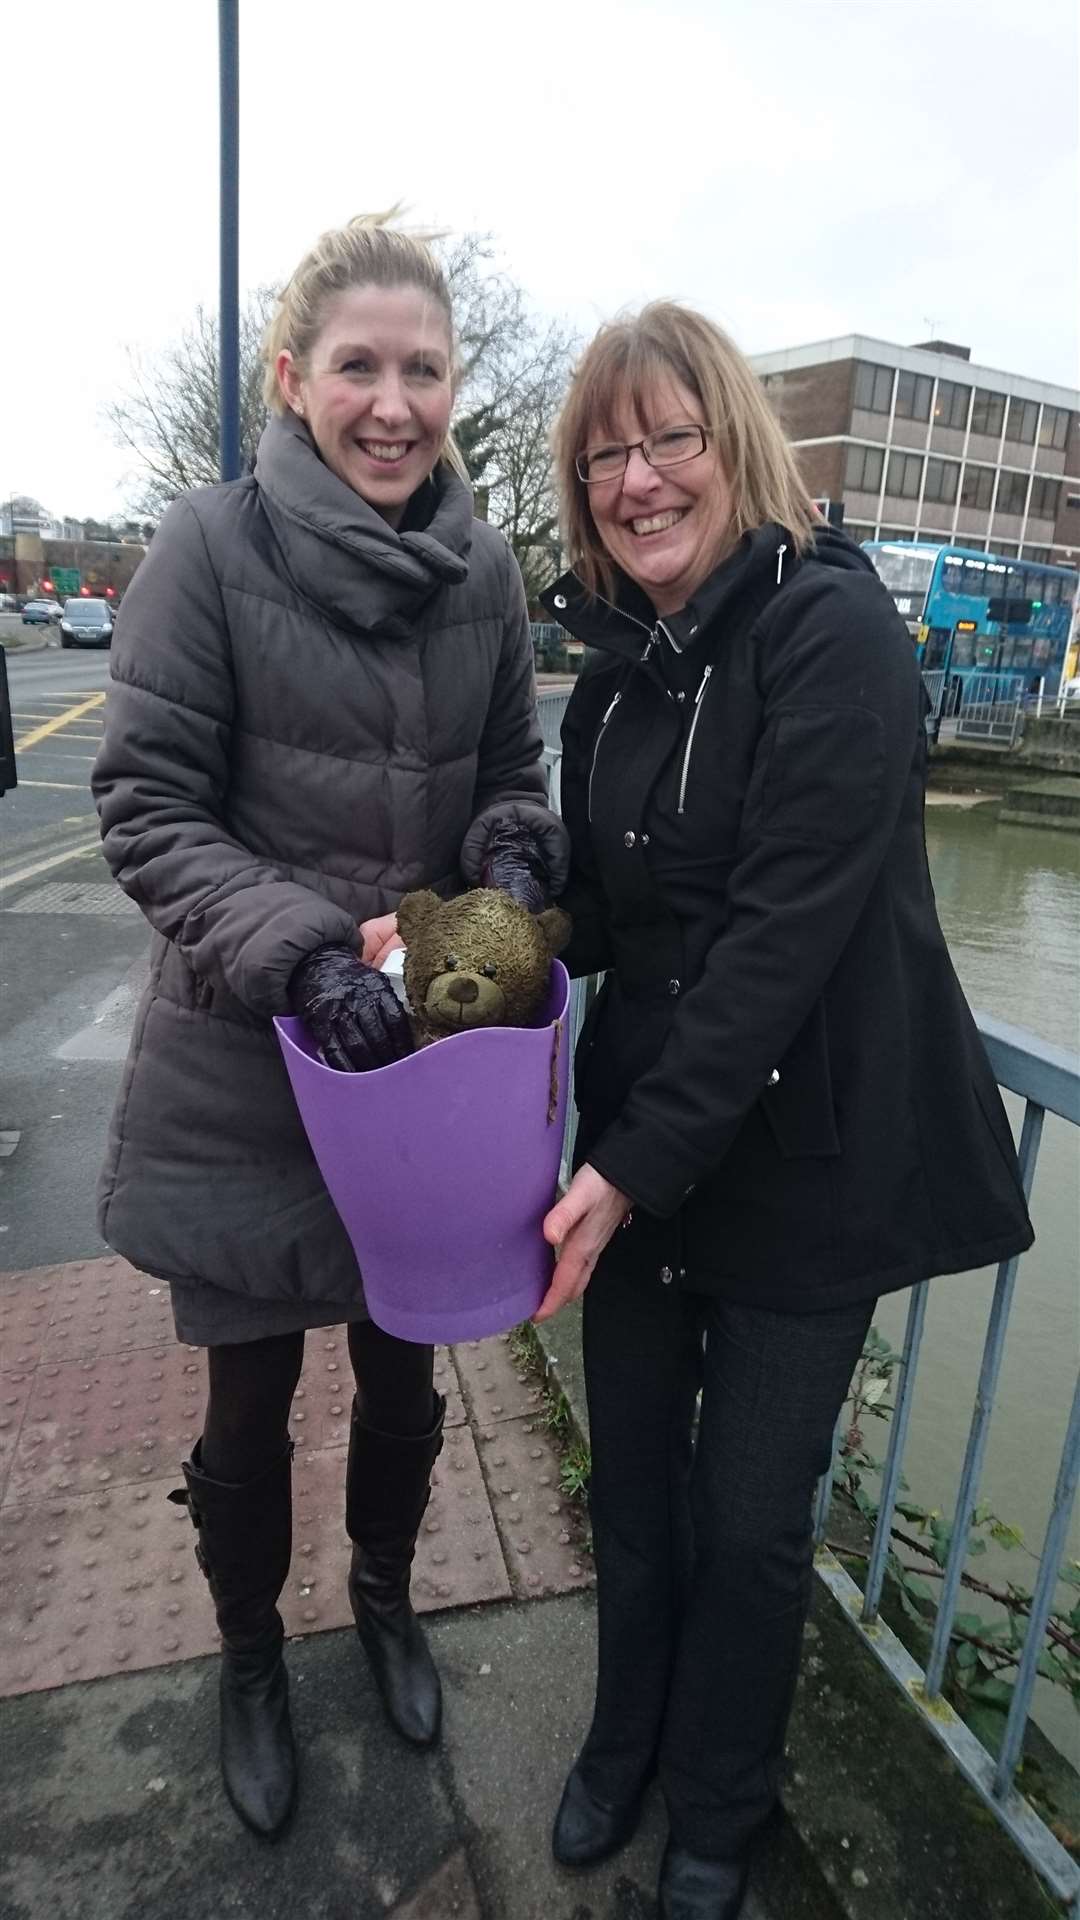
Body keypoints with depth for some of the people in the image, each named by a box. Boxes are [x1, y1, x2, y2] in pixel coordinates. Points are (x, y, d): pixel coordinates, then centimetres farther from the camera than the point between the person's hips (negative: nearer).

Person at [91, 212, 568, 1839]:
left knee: (402, 1365, 21)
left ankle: (384, 1593, 53)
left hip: (426, 1051, 4)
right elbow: (147, 807, -13)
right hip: (245, 1066, -3)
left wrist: (516, 856, -13)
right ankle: (250, 1657, 47)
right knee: (252, 1395, 16)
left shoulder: (485, 573, 0)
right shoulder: (212, 547, -12)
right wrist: (301, 946, -27)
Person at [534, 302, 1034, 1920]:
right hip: (636, 1143, 6)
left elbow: (783, 934, -22)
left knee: (750, 1518, 12)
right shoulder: (617, 664, 7)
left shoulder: (833, 633, -16)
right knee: (634, 1475, 19)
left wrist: (638, 1164, -21)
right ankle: (626, 1739, 48)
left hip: (801, 1156, -5)